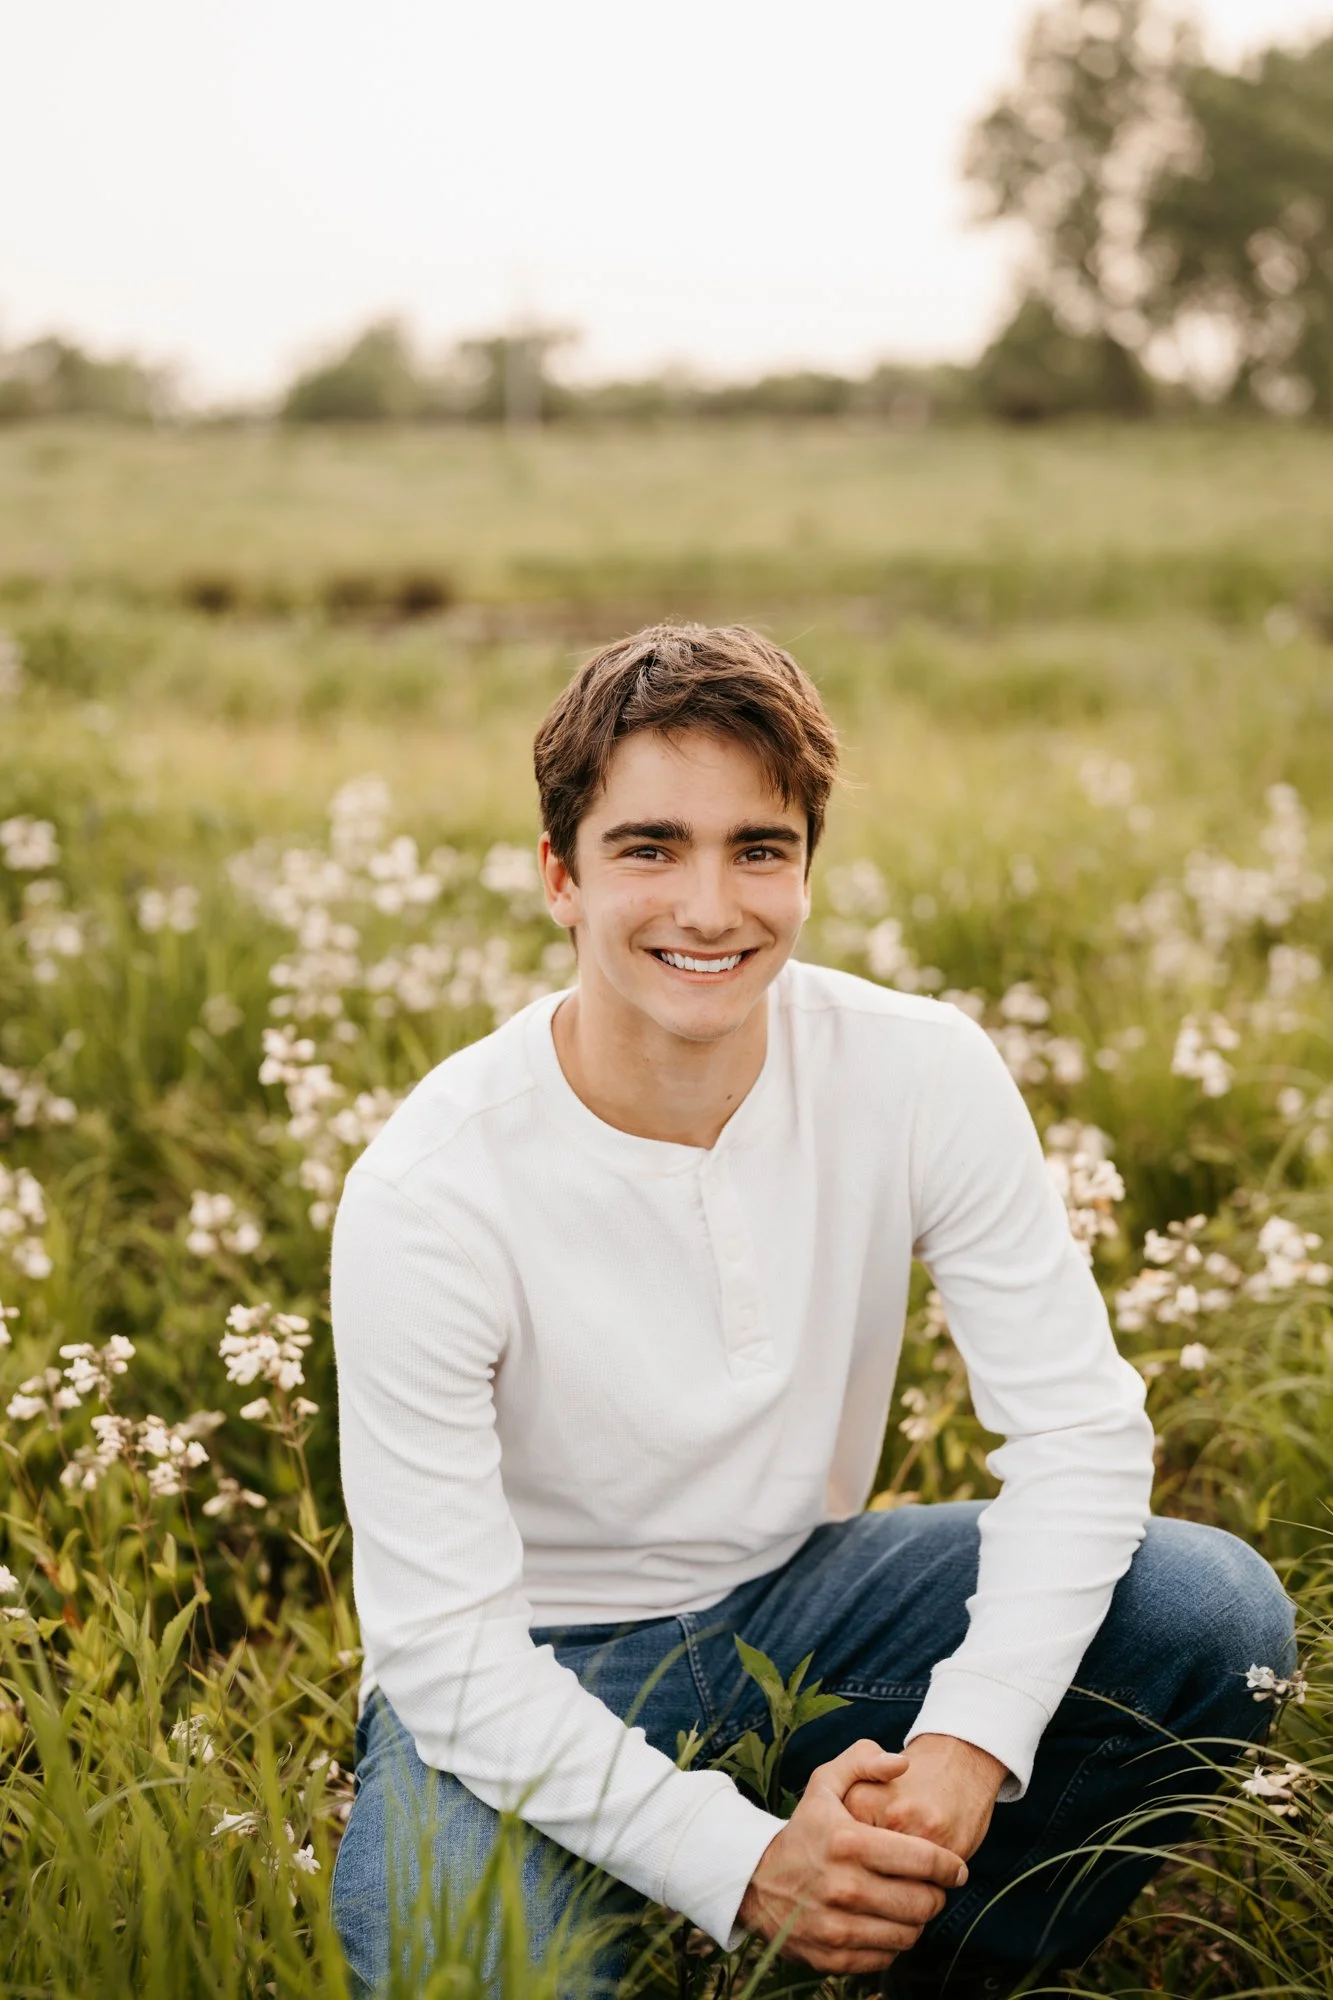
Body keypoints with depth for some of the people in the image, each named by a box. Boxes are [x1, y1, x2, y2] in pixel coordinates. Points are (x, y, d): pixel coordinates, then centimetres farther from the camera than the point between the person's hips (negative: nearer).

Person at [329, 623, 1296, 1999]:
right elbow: (444, 1644, -22)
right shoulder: (423, 1196, -24)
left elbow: (1078, 1426, -13)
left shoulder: (921, 1075, -15)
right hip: (524, 1678, -3)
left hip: (797, 1593, 4)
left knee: (1216, 1613, -17)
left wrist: (970, 1742, -28)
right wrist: (739, 1862, -31)